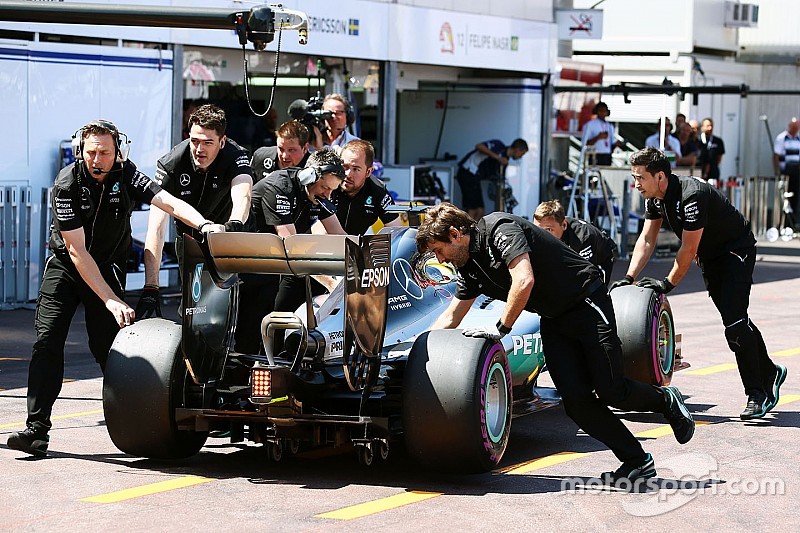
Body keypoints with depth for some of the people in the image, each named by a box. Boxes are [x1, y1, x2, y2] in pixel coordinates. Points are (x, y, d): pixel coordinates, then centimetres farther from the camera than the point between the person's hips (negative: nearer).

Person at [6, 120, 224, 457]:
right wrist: (110, 300, -28)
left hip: (108, 268, 2)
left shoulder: (126, 175, -13)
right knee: (47, 341, -14)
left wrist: (204, 224, -46)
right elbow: (77, 251, -23)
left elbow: (170, 203, -24)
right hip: (65, 266, -1)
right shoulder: (67, 185, -20)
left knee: (108, 348, -5)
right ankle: (37, 429, -15)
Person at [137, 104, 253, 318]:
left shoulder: (236, 156, -26)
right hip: (188, 238, 1)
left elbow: (242, 194, -47)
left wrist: (235, 223, -73)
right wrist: (150, 288, -43)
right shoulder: (170, 165, -26)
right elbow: (156, 228, -33)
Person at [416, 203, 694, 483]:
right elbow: (450, 318, 18)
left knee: (611, 392, -11)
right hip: (553, 321, 8)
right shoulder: (470, 268, 7)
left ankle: (666, 400, 19)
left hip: (586, 304, -8)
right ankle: (636, 460, 2)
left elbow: (524, 281, -32)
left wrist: (500, 329, -25)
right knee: (576, 399, -8)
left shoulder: (499, 228, -20)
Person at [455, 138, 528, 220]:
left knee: (479, 212, 7)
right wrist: (497, 157, -23)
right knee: (471, 211, -12)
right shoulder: (498, 146, -8)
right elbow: (479, 146, -22)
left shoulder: (504, 160, 16)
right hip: (468, 173, -10)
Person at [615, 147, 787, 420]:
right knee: (733, 318, 13)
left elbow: (688, 249, -29)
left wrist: (668, 283, -22)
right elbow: (647, 239, -1)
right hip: (710, 256, 9)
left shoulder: (691, 196, -33)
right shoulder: (654, 198, -5)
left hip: (737, 251, -9)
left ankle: (757, 395, -14)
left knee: (734, 320, -18)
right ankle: (769, 372, 29)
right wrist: (629, 278, -10)